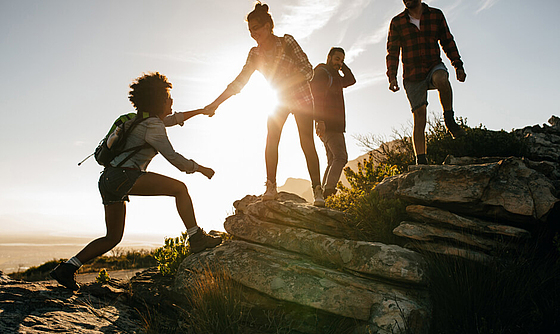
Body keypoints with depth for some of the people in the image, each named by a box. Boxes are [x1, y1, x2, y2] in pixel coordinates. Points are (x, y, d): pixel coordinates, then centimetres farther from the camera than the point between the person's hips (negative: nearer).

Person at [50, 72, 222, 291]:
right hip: (123, 176, -10)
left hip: (108, 180, 10)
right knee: (179, 188, -8)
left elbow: (173, 119, 39)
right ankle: (196, 238, -10)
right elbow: (172, 157, -11)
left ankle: (67, 268, 14)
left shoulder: (143, 119, 22)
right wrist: (200, 168, 0)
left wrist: (199, 111, 45)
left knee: (113, 238, 15)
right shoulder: (152, 126, -6)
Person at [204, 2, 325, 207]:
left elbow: (308, 70, -19)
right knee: (271, 139, -12)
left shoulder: (287, 42, -17)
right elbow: (239, 82, -5)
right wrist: (216, 103, -12)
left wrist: (285, 82, -33)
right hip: (280, 100, 4)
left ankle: (317, 190, -11)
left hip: (301, 98, -4)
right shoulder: (255, 53, -6)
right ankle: (271, 187, -7)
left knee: (307, 142, -13)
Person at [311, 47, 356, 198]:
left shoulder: (334, 76, 26)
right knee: (341, 156, -22)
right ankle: (329, 188, -31)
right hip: (327, 124, -10)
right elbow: (316, 97, -16)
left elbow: (351, 80, 33)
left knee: (333, 161, 6)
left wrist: (342, 65, 20)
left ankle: (323, 192, 3)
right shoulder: (321, 73, -4)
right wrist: (319, 120, -27)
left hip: (334, 125, 10)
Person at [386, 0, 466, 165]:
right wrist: (392, 77, -10)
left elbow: (448, 42, 13)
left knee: (441, 78, -37)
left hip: (434, 67, 0)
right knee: (419, 118, -7)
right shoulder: (397, 22, 5)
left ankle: (449, 120, -17)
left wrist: (458, 65, 6)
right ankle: (421, 161, -3)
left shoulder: (436, 15, 8)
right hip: (412, 76, 0)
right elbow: (392, 52, 2)